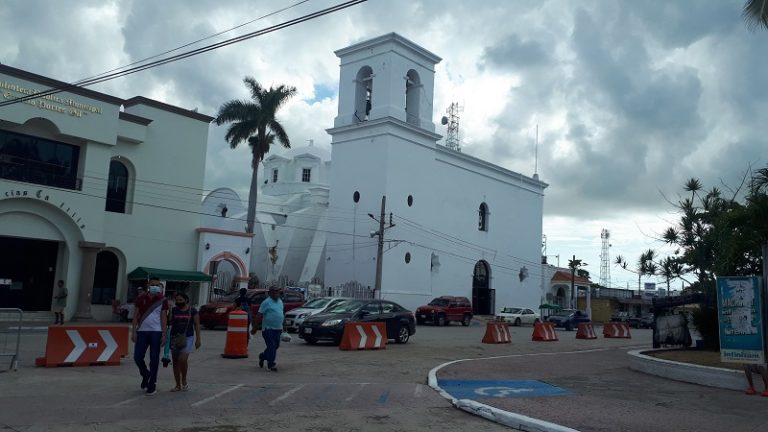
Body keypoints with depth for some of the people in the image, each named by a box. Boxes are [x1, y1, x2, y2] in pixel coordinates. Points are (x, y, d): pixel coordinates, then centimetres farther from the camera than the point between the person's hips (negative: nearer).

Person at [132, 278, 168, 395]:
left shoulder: (163, 301, 2)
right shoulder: (141, 299, 6)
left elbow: (164, 318, 0)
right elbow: (136, 315, 7)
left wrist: (164, 335, -5)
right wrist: (134, 332, 0)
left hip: (156, 332, -2)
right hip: (142, 332, 2)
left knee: (154, 359, 0)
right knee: (137, 357, 2)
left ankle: (152, 384, 9)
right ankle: (145, 375, 30)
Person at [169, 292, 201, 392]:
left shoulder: (192, 311, 2)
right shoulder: (173, 310, 6)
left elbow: (197, 325, 4)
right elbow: (169, 322, 0)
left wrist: (198, 339, -1)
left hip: (188, 338, -3)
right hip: (175, 338, 3)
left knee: (183, 359, -17)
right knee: (175, 361, 6)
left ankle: (184, 381, 6)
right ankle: (178, 385, 16)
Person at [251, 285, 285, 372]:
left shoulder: (280, 301, 14)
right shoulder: (266, 302, -9)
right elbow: (259, 315, -11)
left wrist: (283, 325, 22)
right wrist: (255, 328, -13)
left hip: (277, 329, 7)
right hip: (268, 328, -7)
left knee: (276, 346, 12)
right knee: (272, 346, -9)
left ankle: (262, 356, 34)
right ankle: (271, 364, 0)